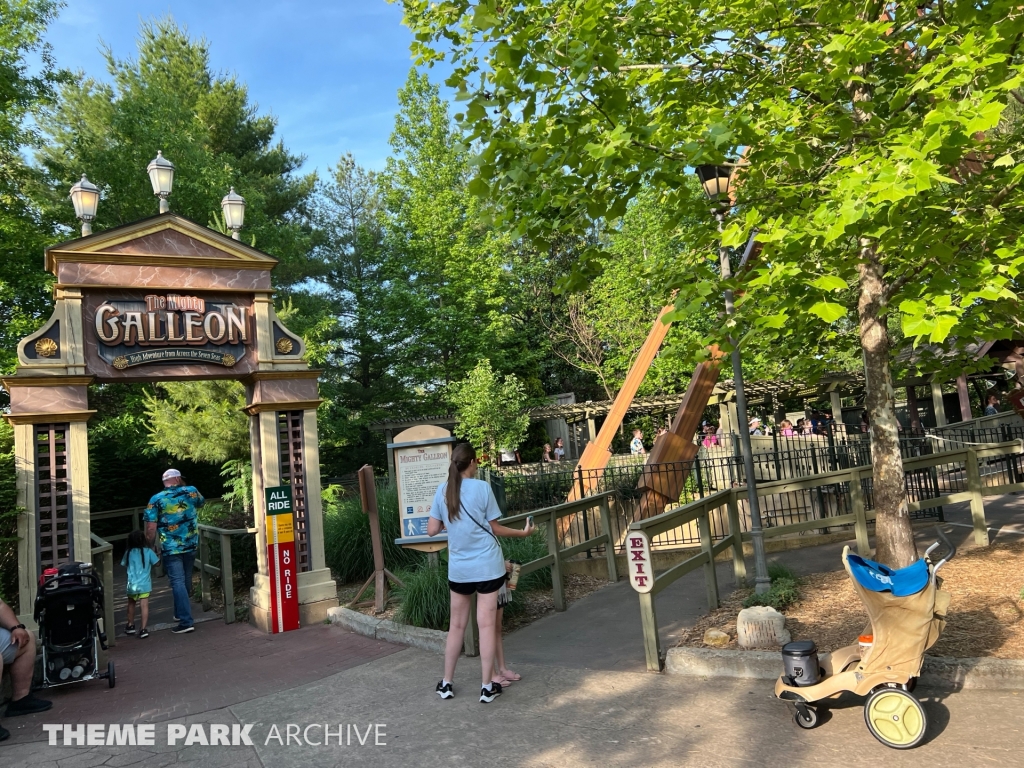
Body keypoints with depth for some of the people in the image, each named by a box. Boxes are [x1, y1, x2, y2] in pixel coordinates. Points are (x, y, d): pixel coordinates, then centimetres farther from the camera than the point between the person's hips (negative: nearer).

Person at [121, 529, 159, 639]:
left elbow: (125, 565, 10)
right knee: (144, 605, -1)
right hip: (145, 584, -2)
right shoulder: (148, 551, -7)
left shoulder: (128, 552, -3)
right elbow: (156, 563, 1)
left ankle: (130, 626, 35)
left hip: (132, 584, 2)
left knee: (131, 604, 22)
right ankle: (143, 629, -7)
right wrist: (153, 551, 13)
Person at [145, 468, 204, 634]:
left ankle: (186, 621, -9)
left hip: (170, 548, -3)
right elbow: (201, 502, 25)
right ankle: (181, 612, 34)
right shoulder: (191, 491, 1)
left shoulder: (156, 499, -6)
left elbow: (151, 528, -10)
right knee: (186, 580, 19)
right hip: (191, 545, 3)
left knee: (178, 582, -4)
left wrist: (151, 546, 3)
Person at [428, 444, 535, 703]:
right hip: (487, 565, -3)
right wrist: (522, 533, 11)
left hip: (458, 568, 3)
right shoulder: (482, 487, -9)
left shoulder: (442, 491, 0)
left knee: (456, 625, 14)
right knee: (486, 625, 3)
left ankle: (446, 684, 23)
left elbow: (432, 530, 1)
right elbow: (494, 528, -4)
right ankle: (487, 686, 9)